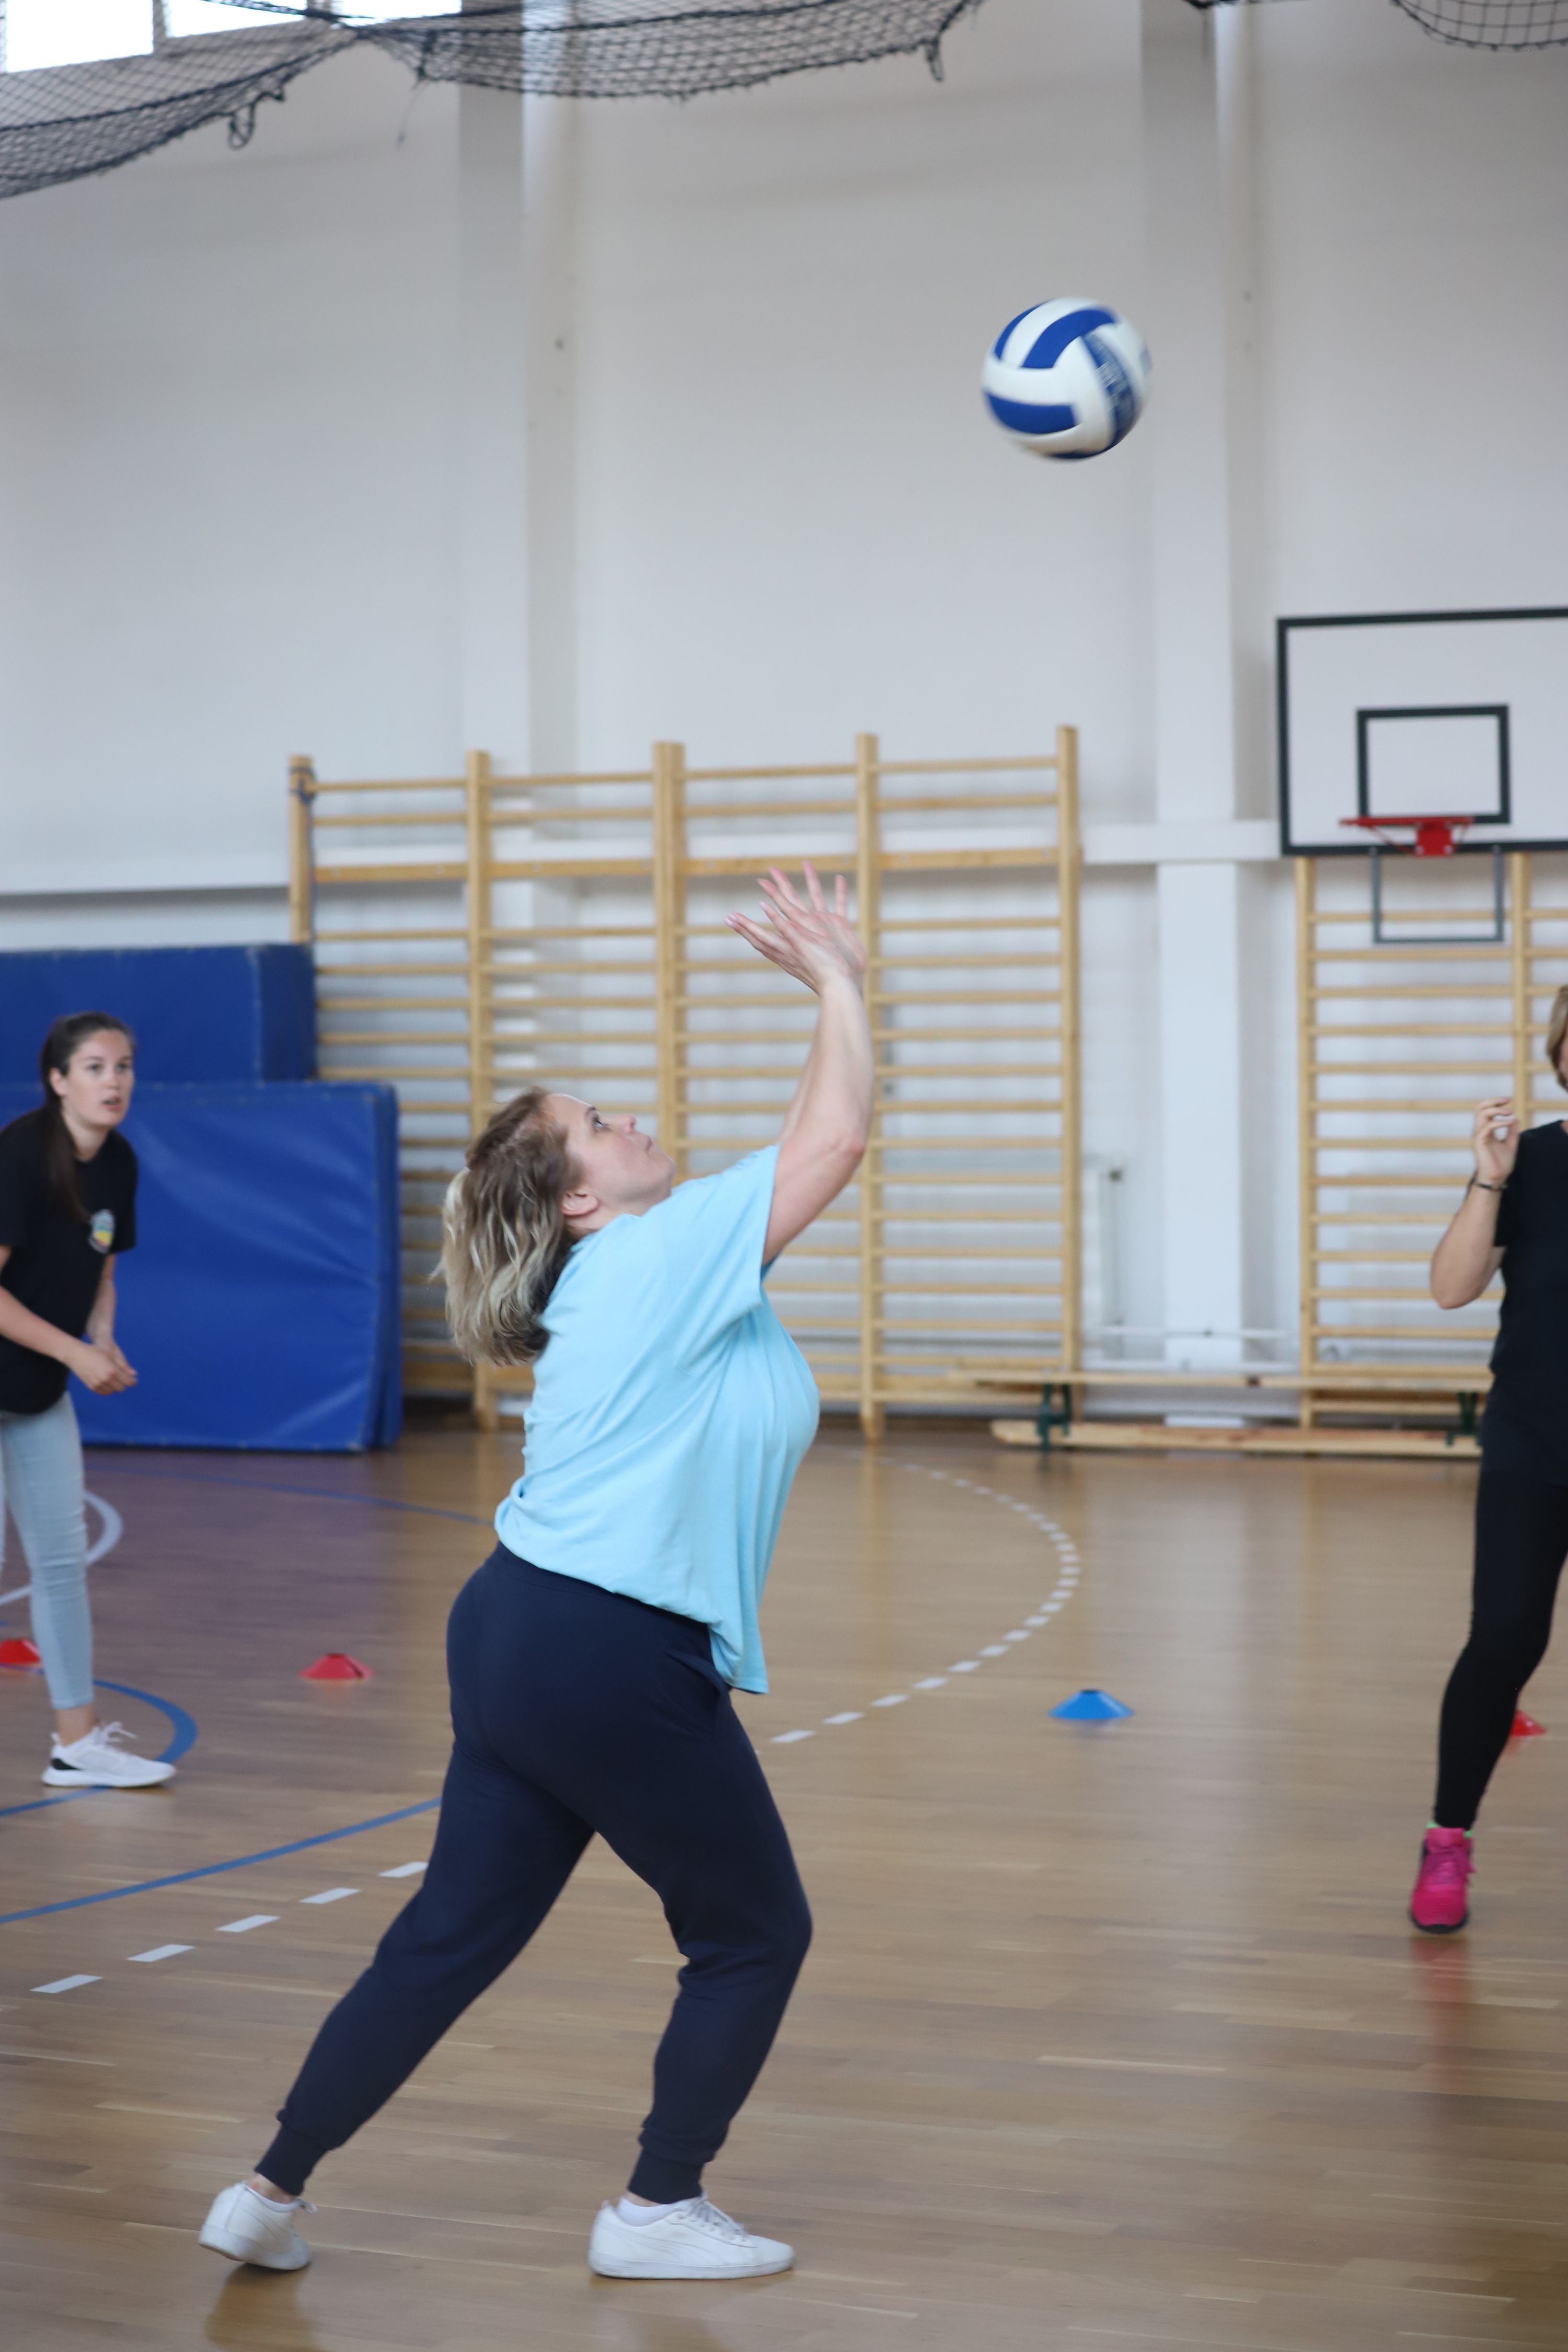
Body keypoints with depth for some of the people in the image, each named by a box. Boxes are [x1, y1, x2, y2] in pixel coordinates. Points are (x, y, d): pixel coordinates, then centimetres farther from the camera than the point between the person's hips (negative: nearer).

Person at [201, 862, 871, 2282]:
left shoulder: (641, 1275, 16)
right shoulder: (661, 1257, -11)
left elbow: (812, 1149, 23)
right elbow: (834, 1140, -15)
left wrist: (840, 989, 20)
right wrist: (837, 984, -3)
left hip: (519, 1636, 10)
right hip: (621, 1662, -10)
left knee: (451, 1941, 15)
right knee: (756, 1936, 10)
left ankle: (273, 2193, 18)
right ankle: (660, 2212, 21)